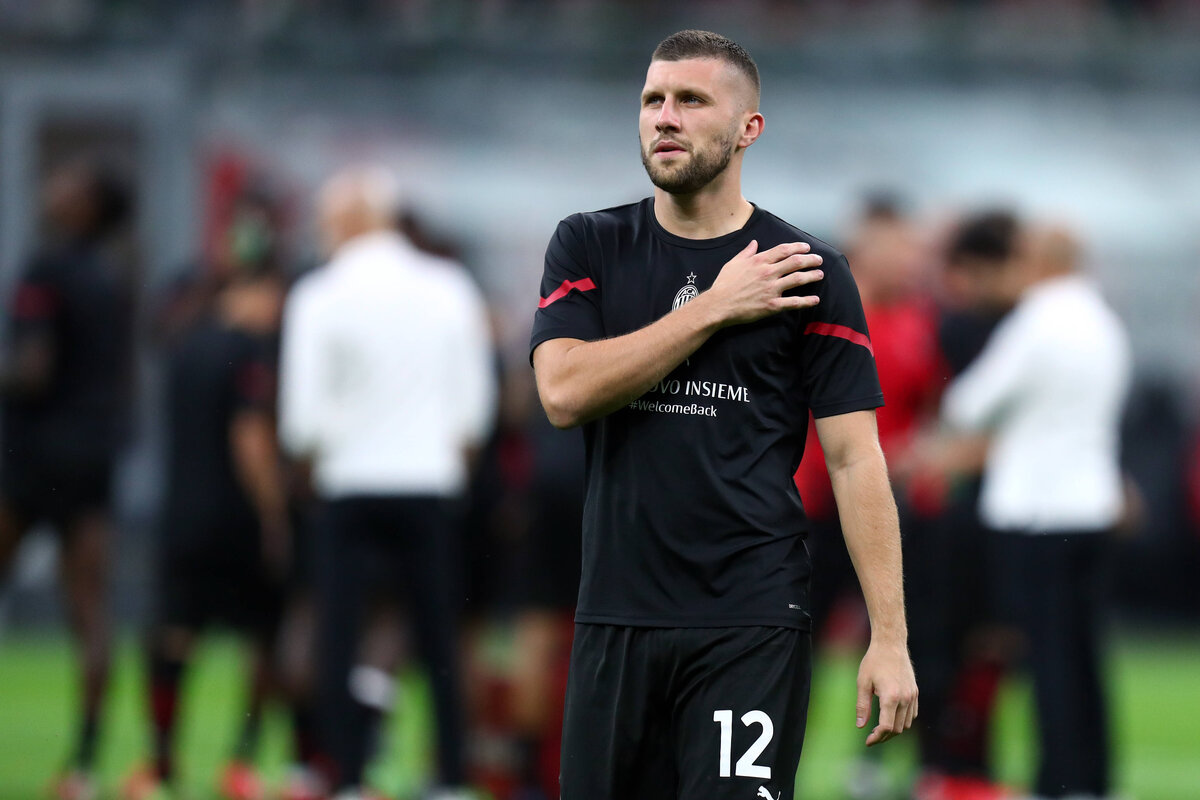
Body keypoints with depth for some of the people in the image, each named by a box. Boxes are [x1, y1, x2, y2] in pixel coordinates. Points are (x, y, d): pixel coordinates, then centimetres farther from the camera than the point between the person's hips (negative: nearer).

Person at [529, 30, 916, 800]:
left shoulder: (810, 273, 0)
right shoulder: (589, 248, 7)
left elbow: (855, 457, -3)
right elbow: (564, 392, -9)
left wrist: (890, 636, -10)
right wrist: (715, 308, -11)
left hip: (752, 621, -3)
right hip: (618, 613, 3)